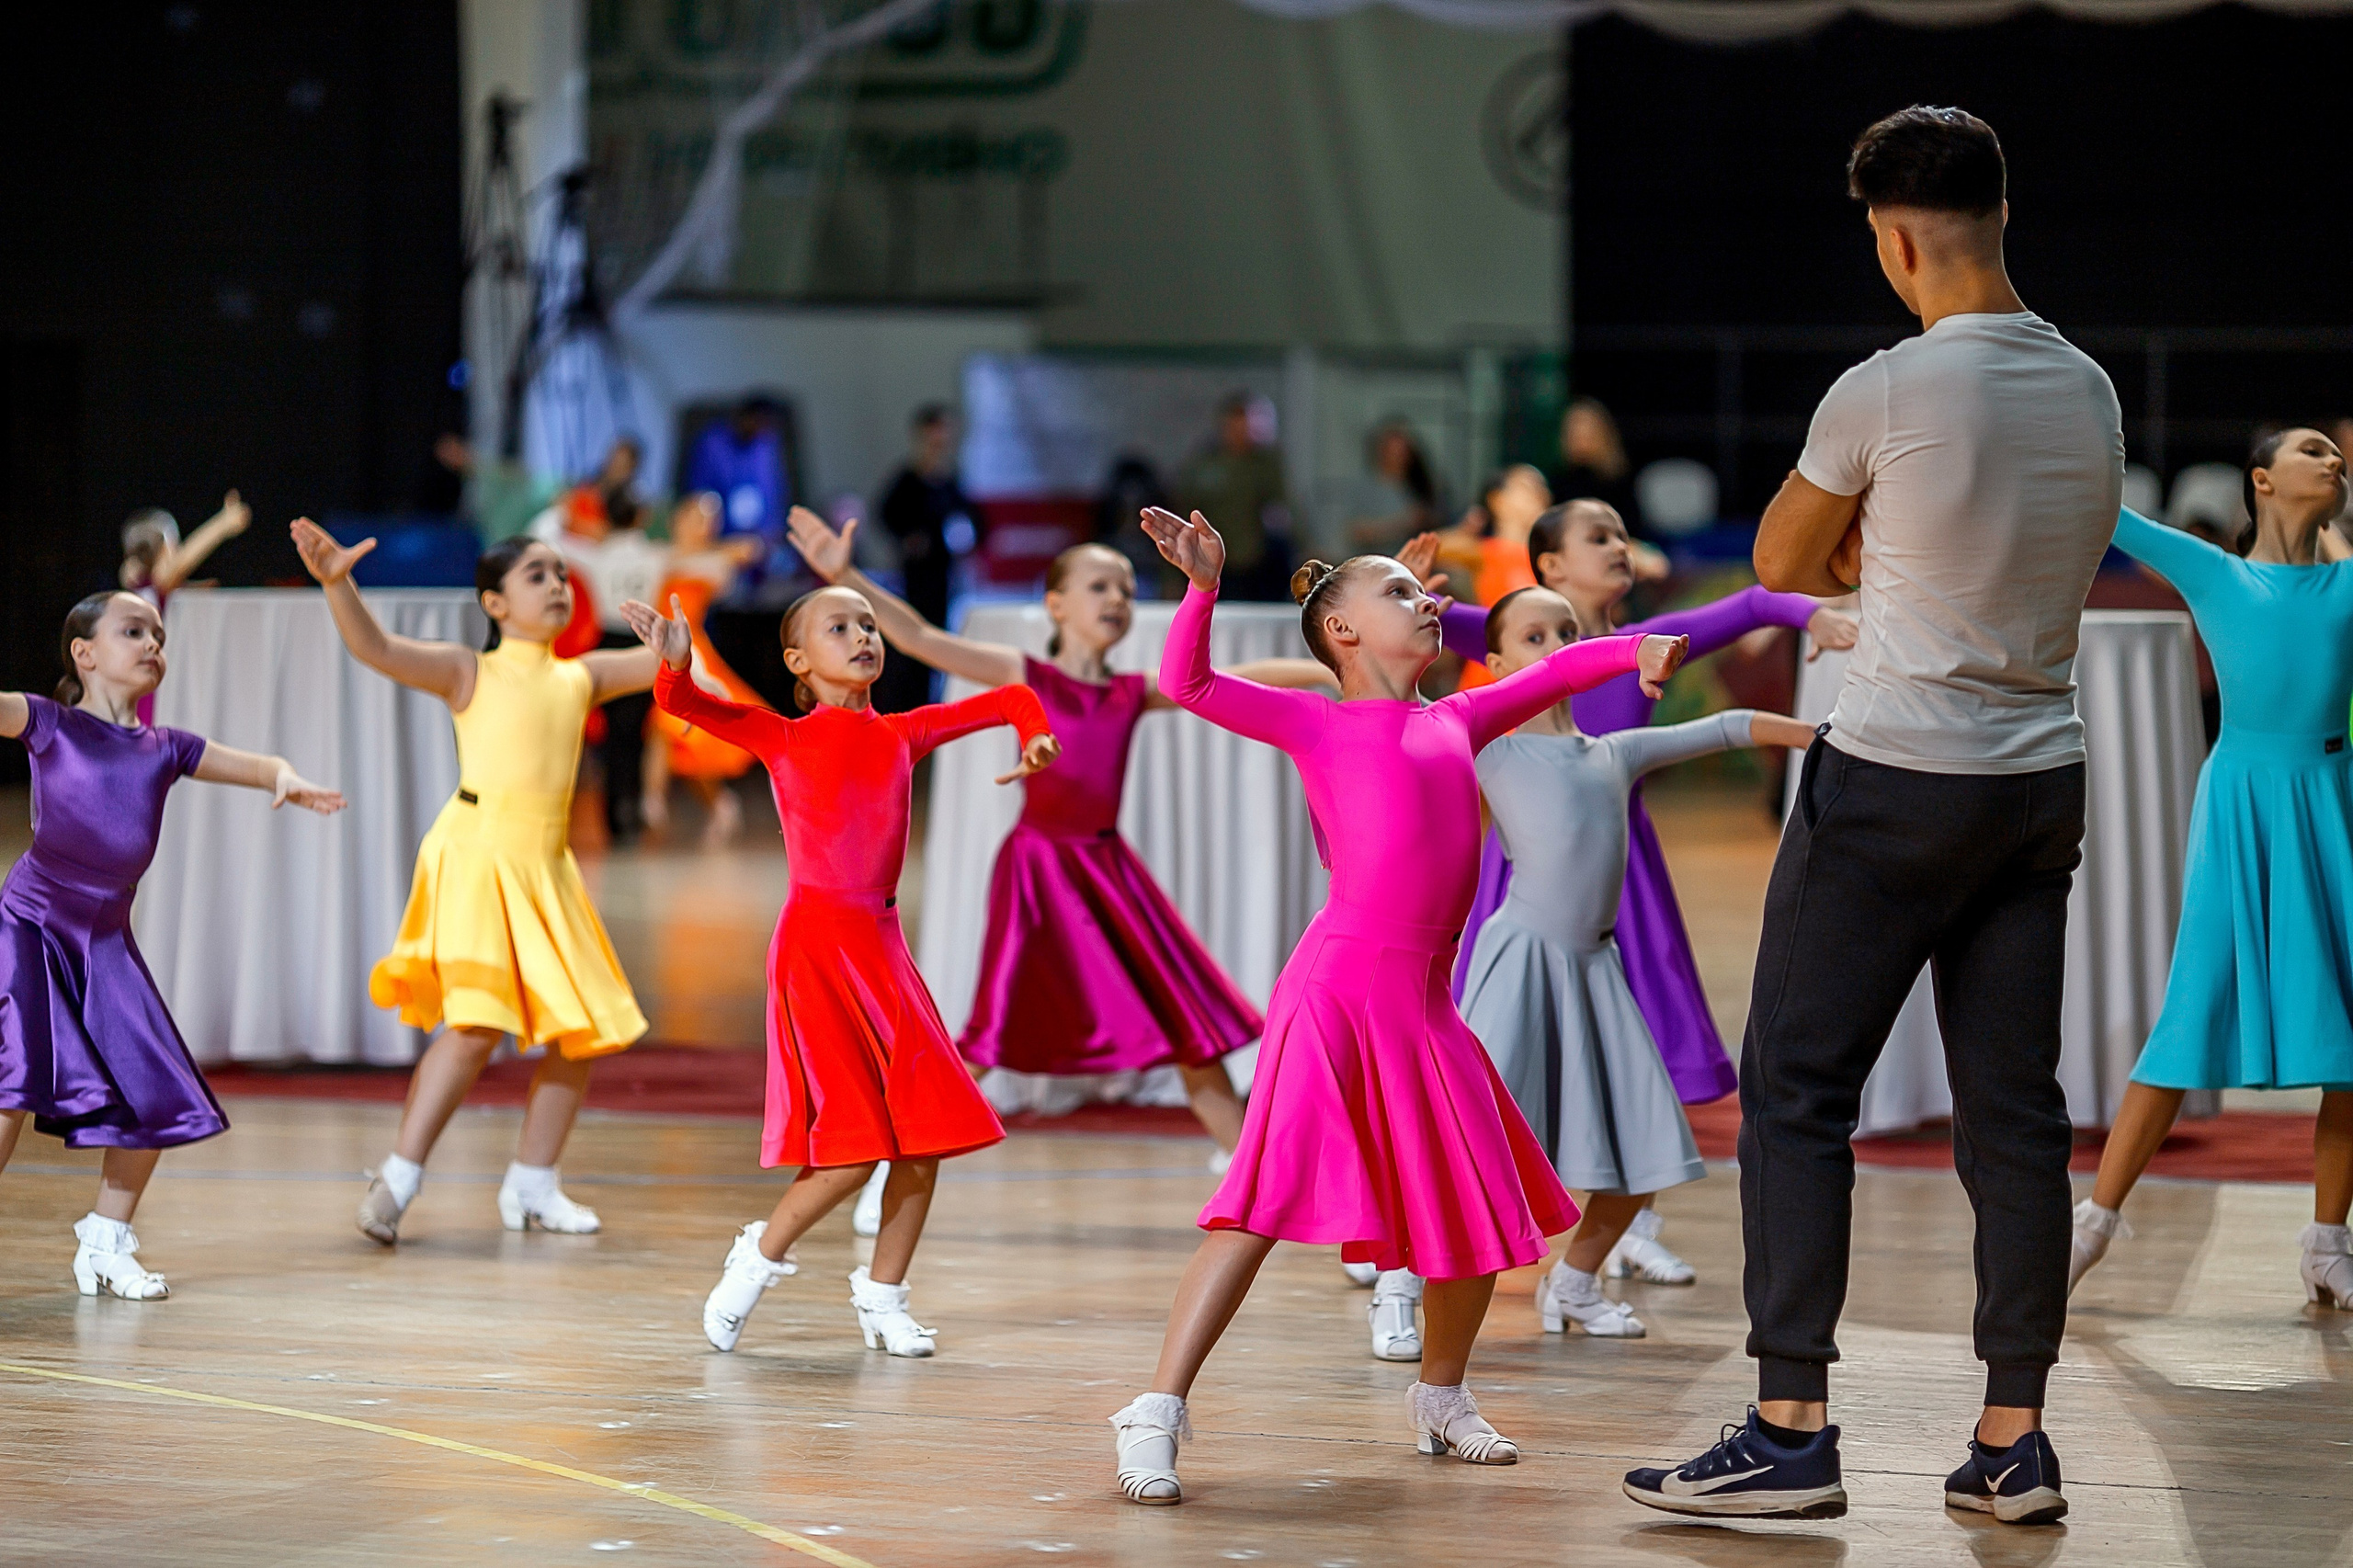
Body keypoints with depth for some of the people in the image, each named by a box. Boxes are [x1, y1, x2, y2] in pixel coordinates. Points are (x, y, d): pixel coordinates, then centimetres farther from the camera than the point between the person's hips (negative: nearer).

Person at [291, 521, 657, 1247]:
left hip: (546, 867, 6)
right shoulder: (469, 672, 4)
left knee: (582, 1033, 6)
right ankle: (398, 1178, -12)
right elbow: (375, 649, -9)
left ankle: (532, 1184, 20)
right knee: (476, 1024, -19)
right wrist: (336, 583, -26)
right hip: (476, 855, -6)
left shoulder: (582, 677, 18)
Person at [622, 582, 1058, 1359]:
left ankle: (882, 1296, 18)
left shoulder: (902, 734, 12)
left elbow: (1009, 698, 21)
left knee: (924, 1134, 3)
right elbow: (681, 705, -11)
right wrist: (676, 664, -32)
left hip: (881, 945, 5)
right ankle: (759, 1258, 10)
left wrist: (1032, 733, 1)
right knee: (855, 1146, -12)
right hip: (816, 940, -5)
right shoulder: (784, 739, 1)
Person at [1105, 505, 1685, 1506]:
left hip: (1424, 1007, 7)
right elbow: (1189, 683, -5)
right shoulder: (1317, 724, 4)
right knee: (1269, 1203, -17)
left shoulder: (1456, 721, 19)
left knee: (1486, 1218, 12)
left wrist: (1640, 649, 16)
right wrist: (1203, 585, -17)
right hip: (1335, 992, -6)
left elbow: (1550, 674, 30)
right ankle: (1157, 1415, -18)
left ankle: (1441, 1399, 34)